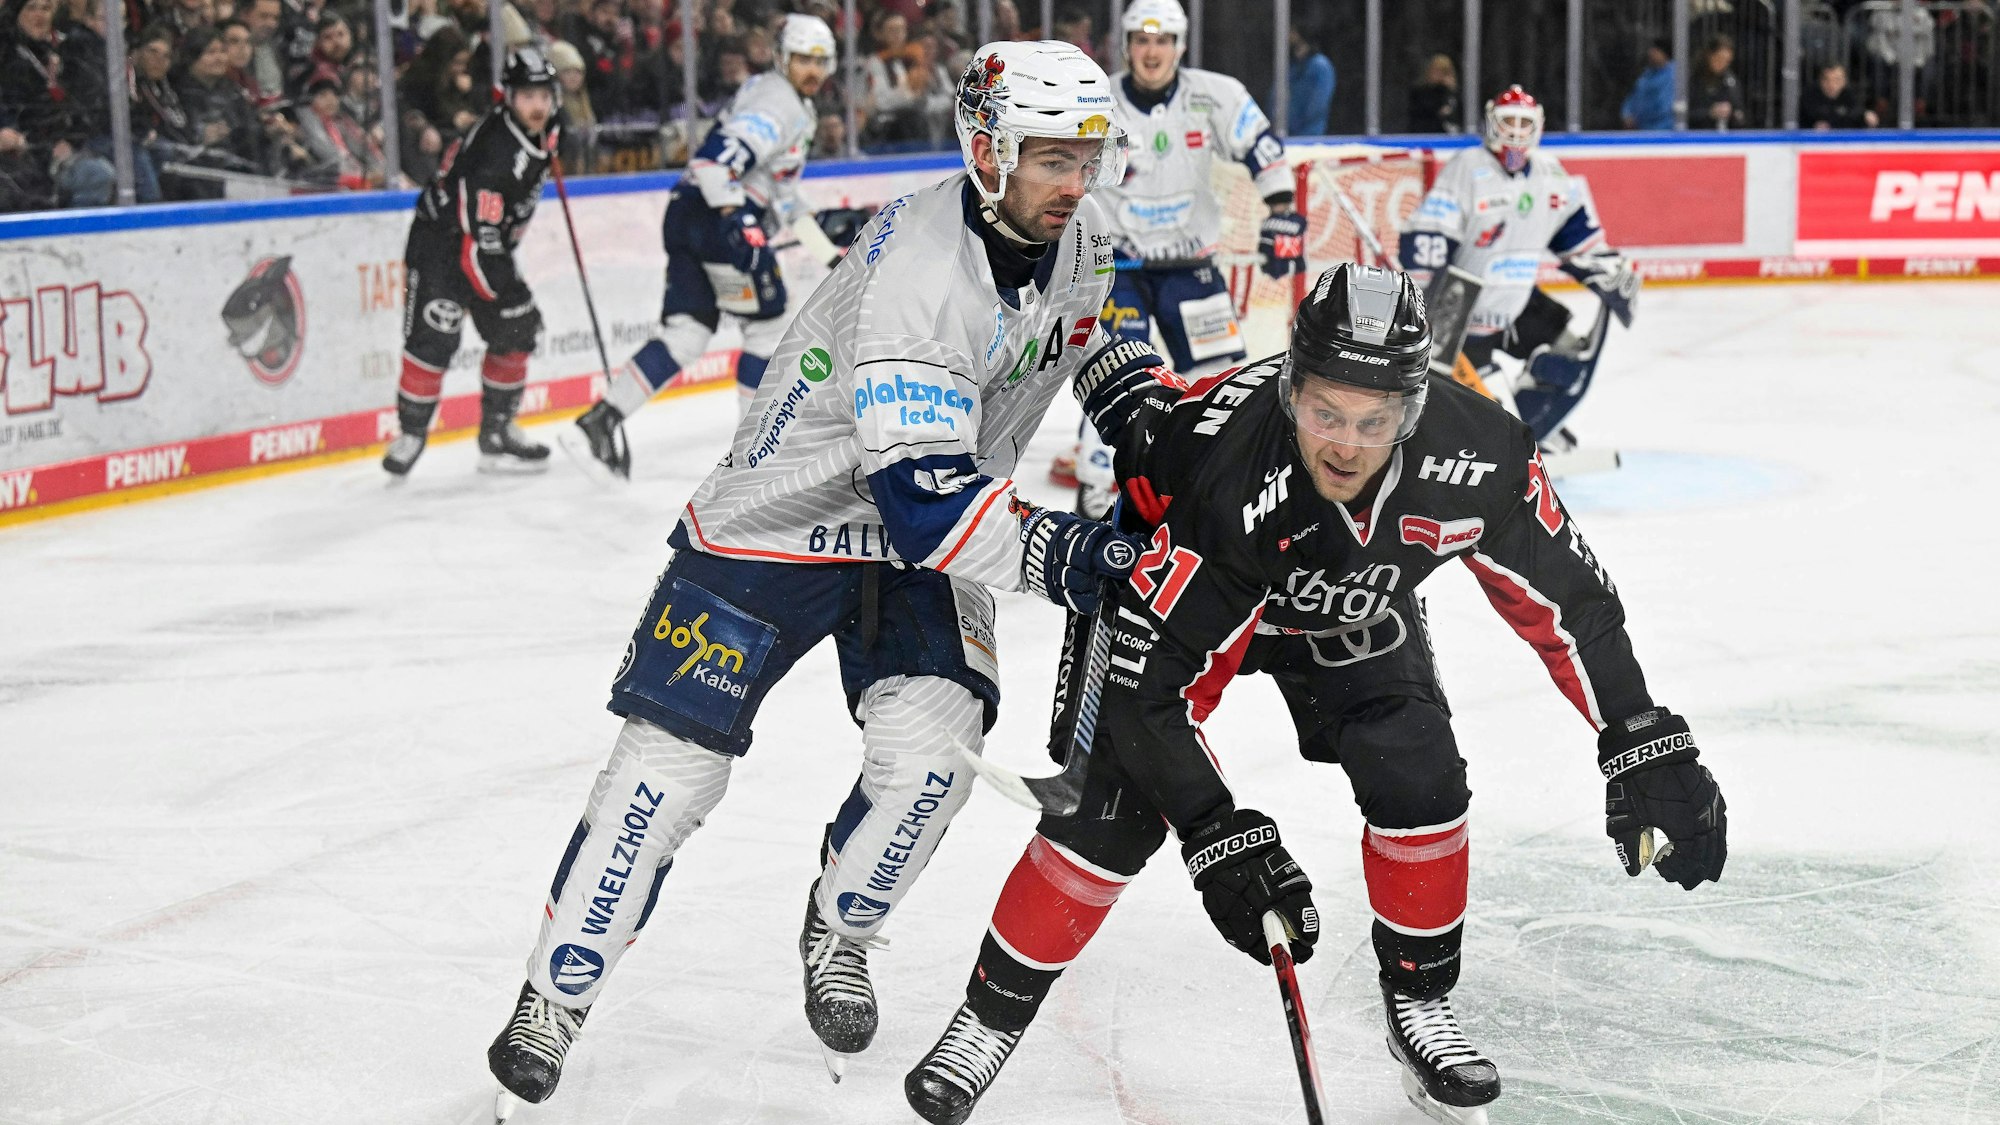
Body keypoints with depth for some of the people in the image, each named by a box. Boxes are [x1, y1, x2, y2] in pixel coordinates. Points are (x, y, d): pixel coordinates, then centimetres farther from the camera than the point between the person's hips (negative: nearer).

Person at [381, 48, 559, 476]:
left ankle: (497, 432, 18)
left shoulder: (543, 129, -5)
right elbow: (478, 243, -30)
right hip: (440, 243, -9)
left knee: (516, 334, 8)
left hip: (488, 246, 9)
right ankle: (411, 434, -2)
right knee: (433, 340, -16)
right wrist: (508, 290, -22)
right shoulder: (494, 155, -31)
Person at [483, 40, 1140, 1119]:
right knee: (672, 758, -6)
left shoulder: (1081, 241, -6)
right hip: (784, 514, -6)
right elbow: (915, 490, -35)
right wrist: (1053, 556, -40)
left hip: (926, 536, 6)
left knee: (933, 744, -15)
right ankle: (556, 992, 11)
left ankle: (837, 933, 14)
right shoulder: (919, 267, -31)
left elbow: (1120, 360, 18)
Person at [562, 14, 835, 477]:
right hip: (718, 216, -10)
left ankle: (600, 422, -4)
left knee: (687, 332, 4)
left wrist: (813, 222, 34)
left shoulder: (796, 106, 22)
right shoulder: (778, 101, -11)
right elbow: (718, 157, -24)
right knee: (767, 324, 3)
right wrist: (738, 221, -28)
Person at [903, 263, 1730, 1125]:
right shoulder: (1223, 470, -43)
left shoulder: (1476, 457, -33)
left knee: (1418, 775, -14)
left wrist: (1647, 747, -15)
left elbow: (1565, 601, -16)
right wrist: (1217, 834, -40)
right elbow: (1145, 676, -38)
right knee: (1112, 806, -13)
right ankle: (988, 1018, 6)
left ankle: (1420, 1003, 9)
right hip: (1171, 578, -3)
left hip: (1348, 606, 4)